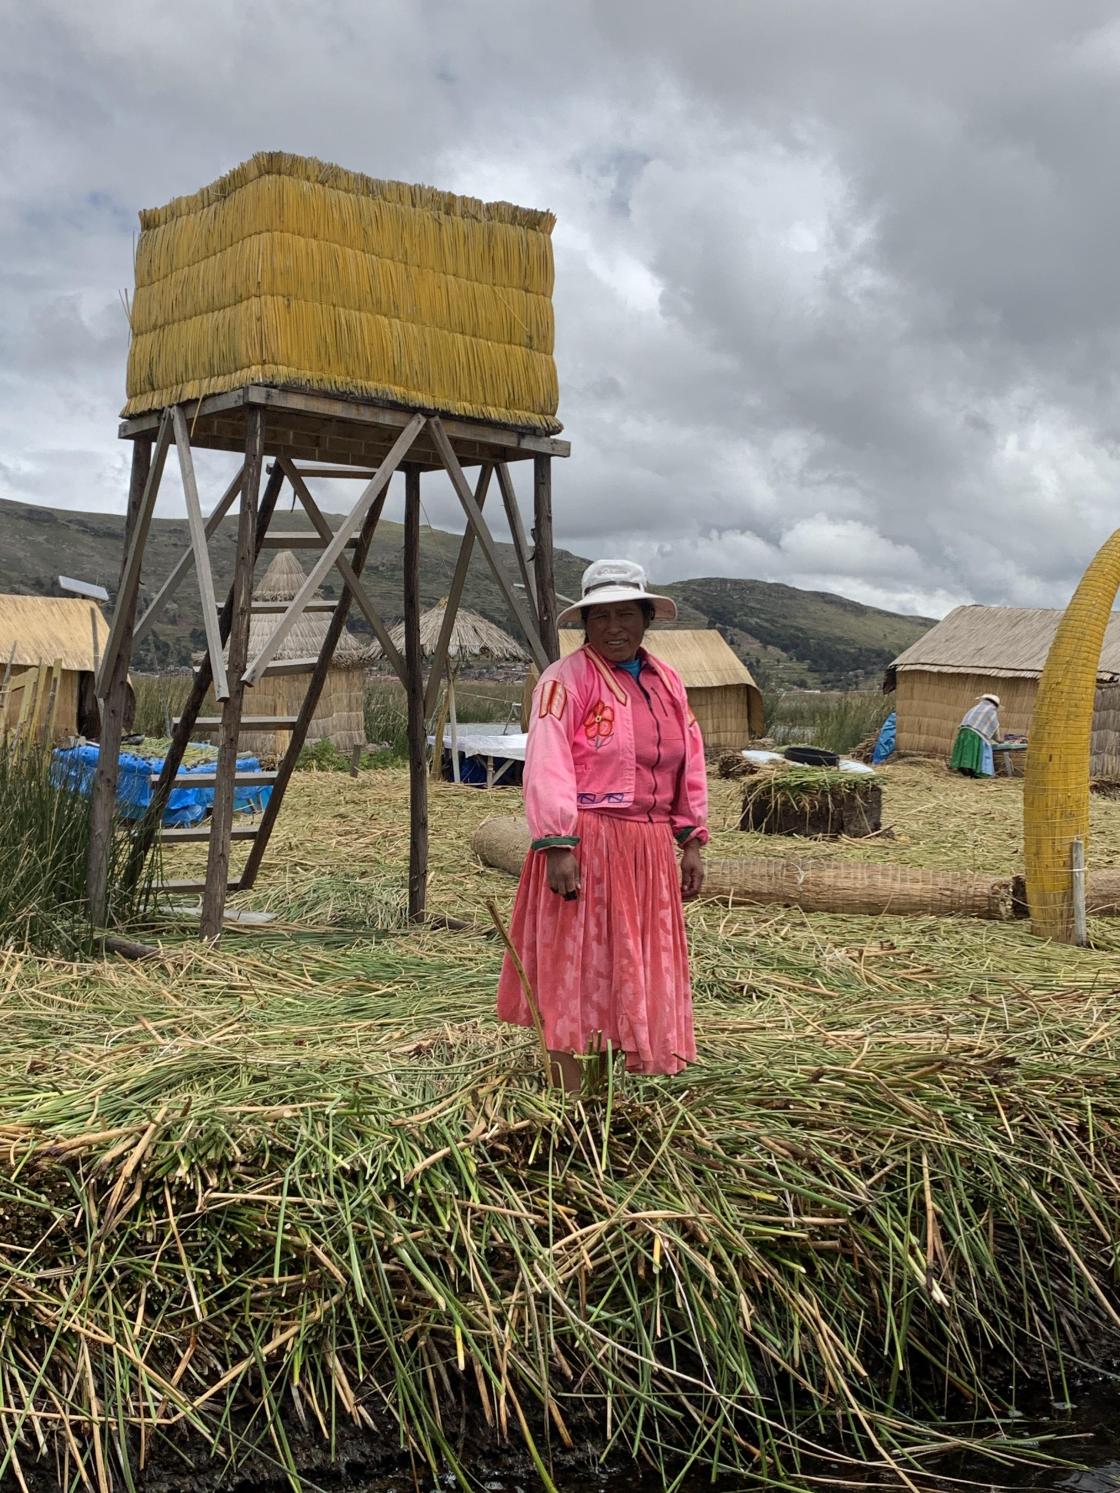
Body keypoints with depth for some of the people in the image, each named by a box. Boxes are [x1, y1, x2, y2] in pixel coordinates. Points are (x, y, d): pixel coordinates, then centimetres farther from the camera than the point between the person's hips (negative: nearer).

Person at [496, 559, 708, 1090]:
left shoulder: (667, 682, 13)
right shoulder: (565, 680, -8)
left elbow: (690, 768, 16)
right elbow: (547, 768, -16)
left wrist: (690, 843, 12)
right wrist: (557, 846, -22)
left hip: (649, 849, 7)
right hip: (585, 845, -7)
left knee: (633, 971, 13)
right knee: (572, 972, -1)